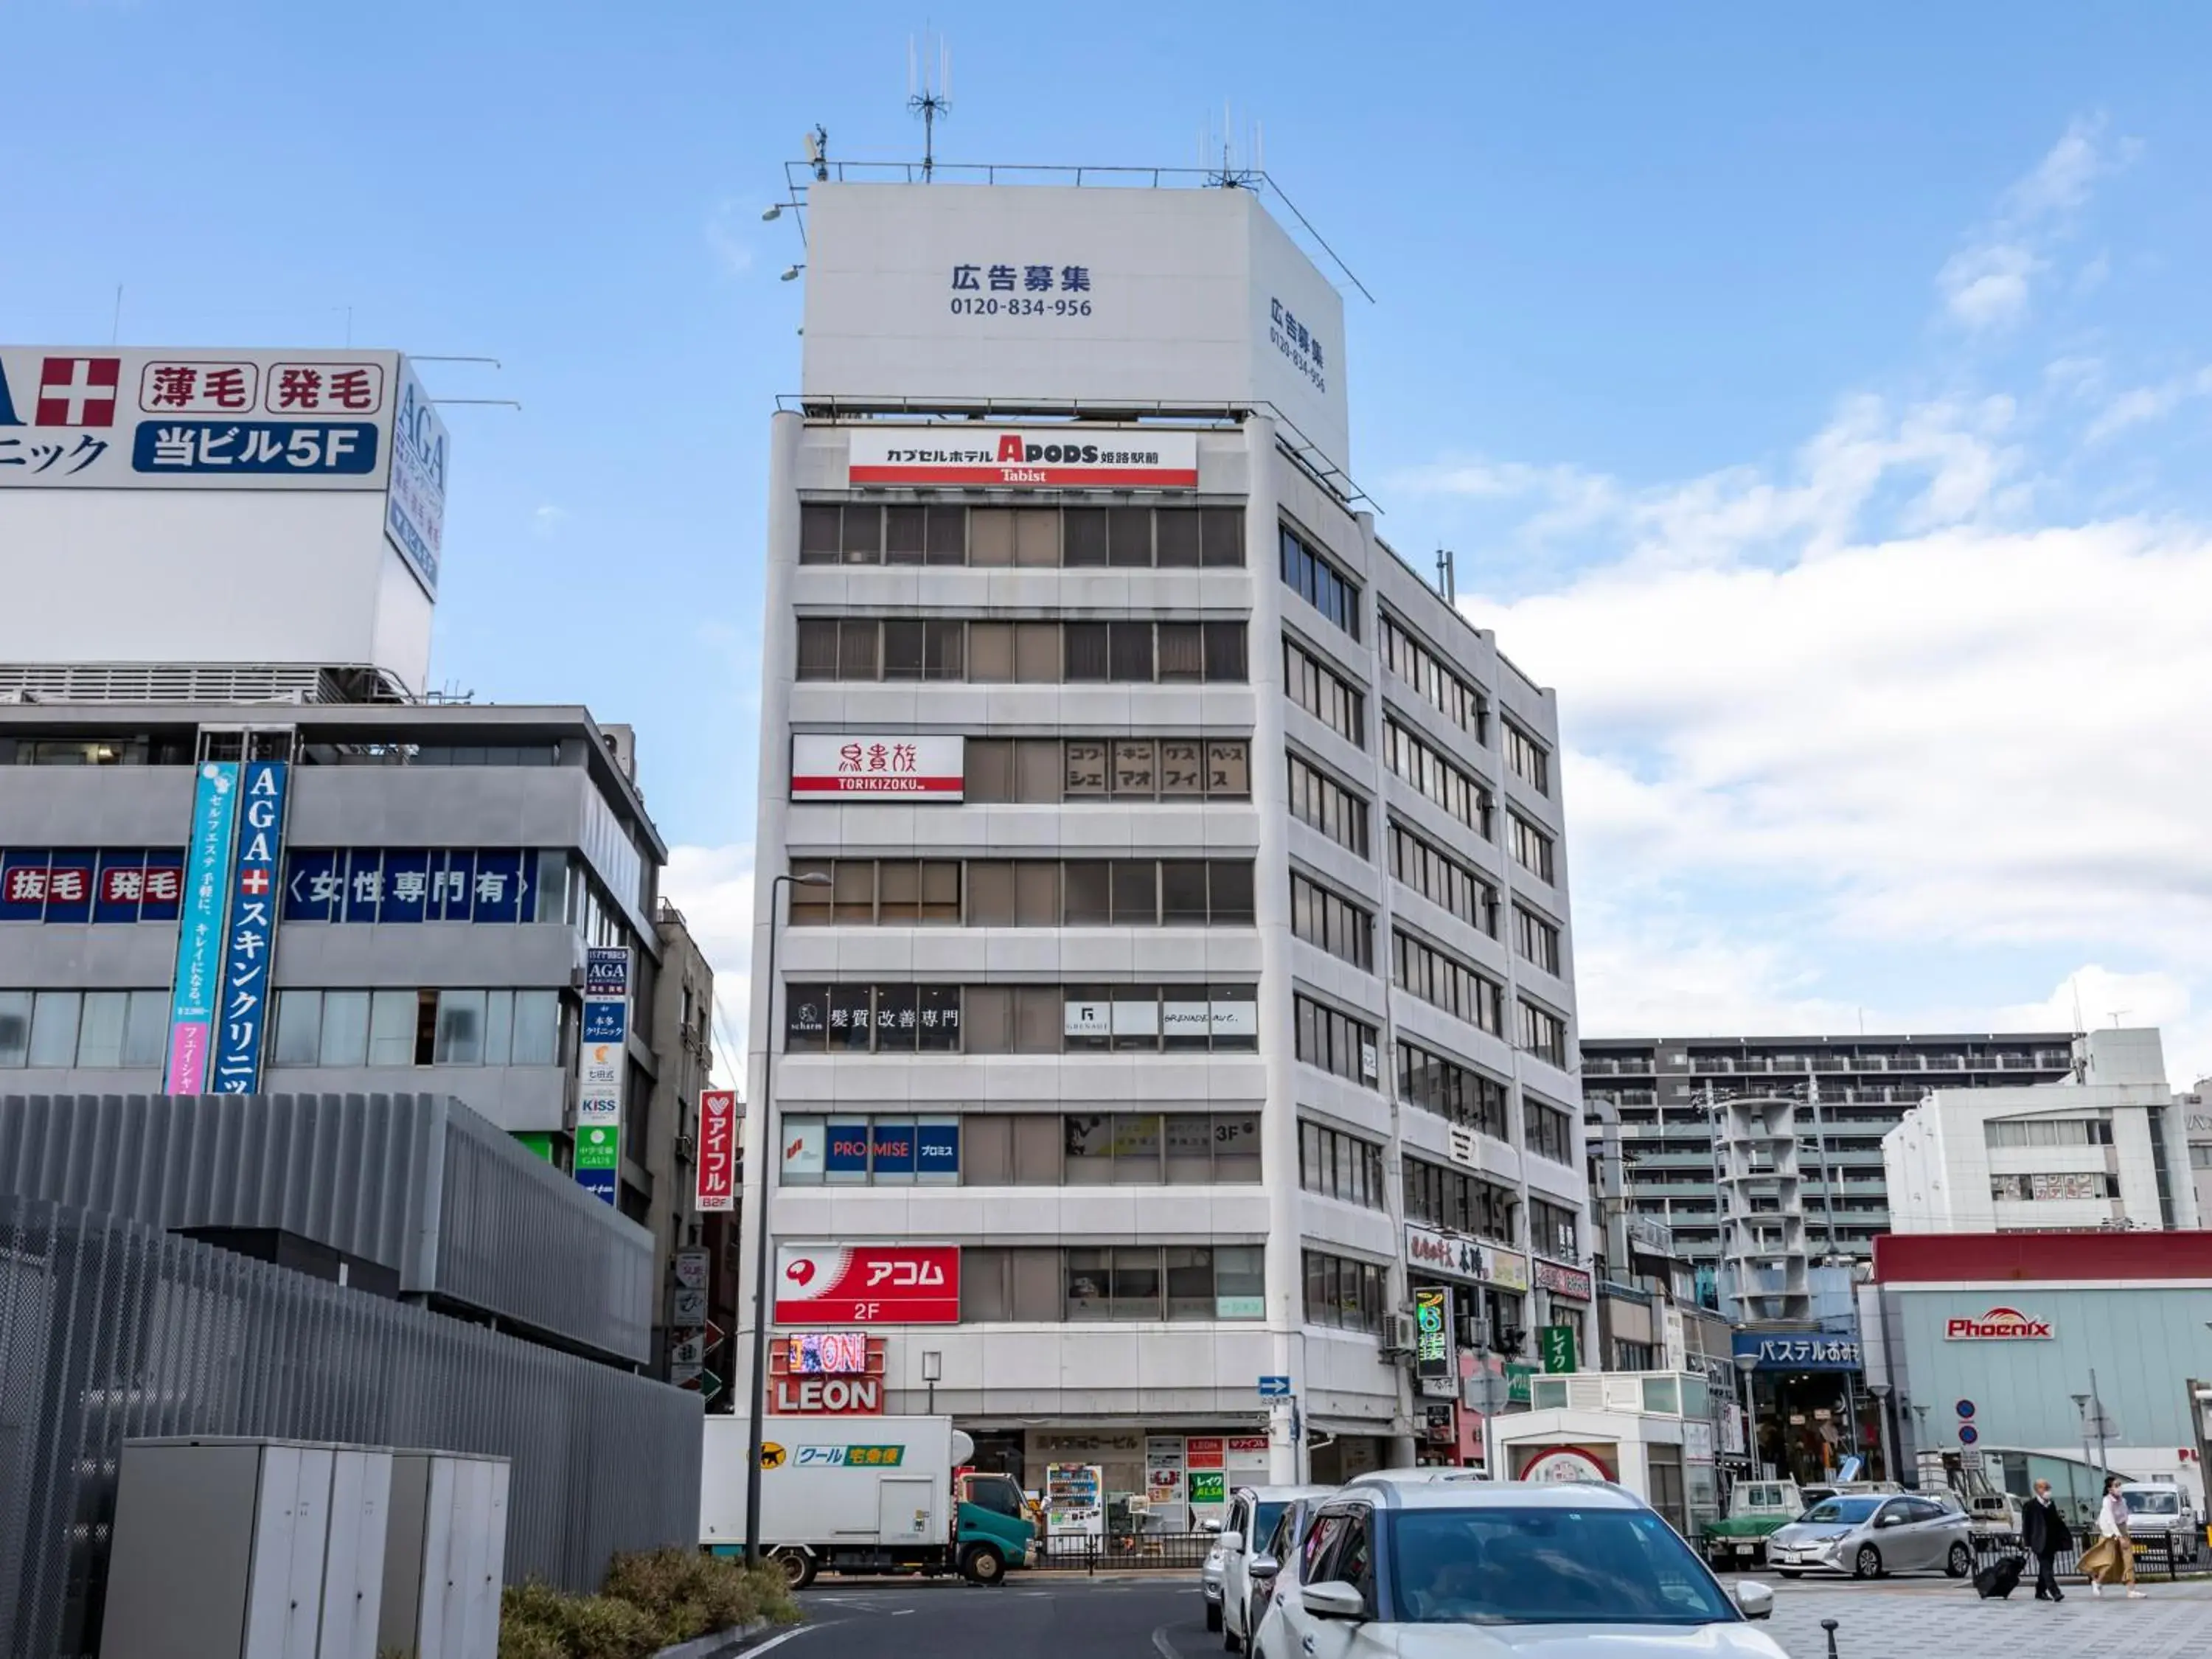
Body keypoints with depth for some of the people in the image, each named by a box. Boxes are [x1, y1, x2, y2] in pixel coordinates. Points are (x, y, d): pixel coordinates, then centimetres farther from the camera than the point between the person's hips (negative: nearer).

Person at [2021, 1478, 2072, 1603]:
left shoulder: (2051, 1503, 12)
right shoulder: (2031, 1505, -8)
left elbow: (2056, 1521, 20)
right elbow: (2026, 1525, -7)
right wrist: (2028, 1544, -9)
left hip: (2052, 1542, 7)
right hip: (2040, 1543, -7)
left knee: (2045, 1569, 13)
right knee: (2046, 1568, -12)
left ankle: (2040, 1592, 23)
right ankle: (2054, 1592, -19)